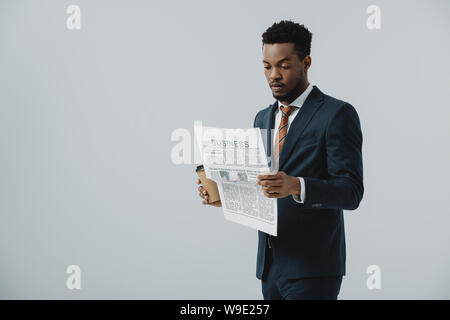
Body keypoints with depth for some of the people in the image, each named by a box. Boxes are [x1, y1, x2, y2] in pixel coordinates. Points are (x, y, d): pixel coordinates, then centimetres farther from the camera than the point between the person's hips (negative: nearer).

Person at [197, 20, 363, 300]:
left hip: (312, 269, -6)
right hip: (270, 266, 7)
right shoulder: (263, 118, 15)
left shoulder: (337, 114, -7)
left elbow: (351, 191, -15)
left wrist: (296, 186, -31)